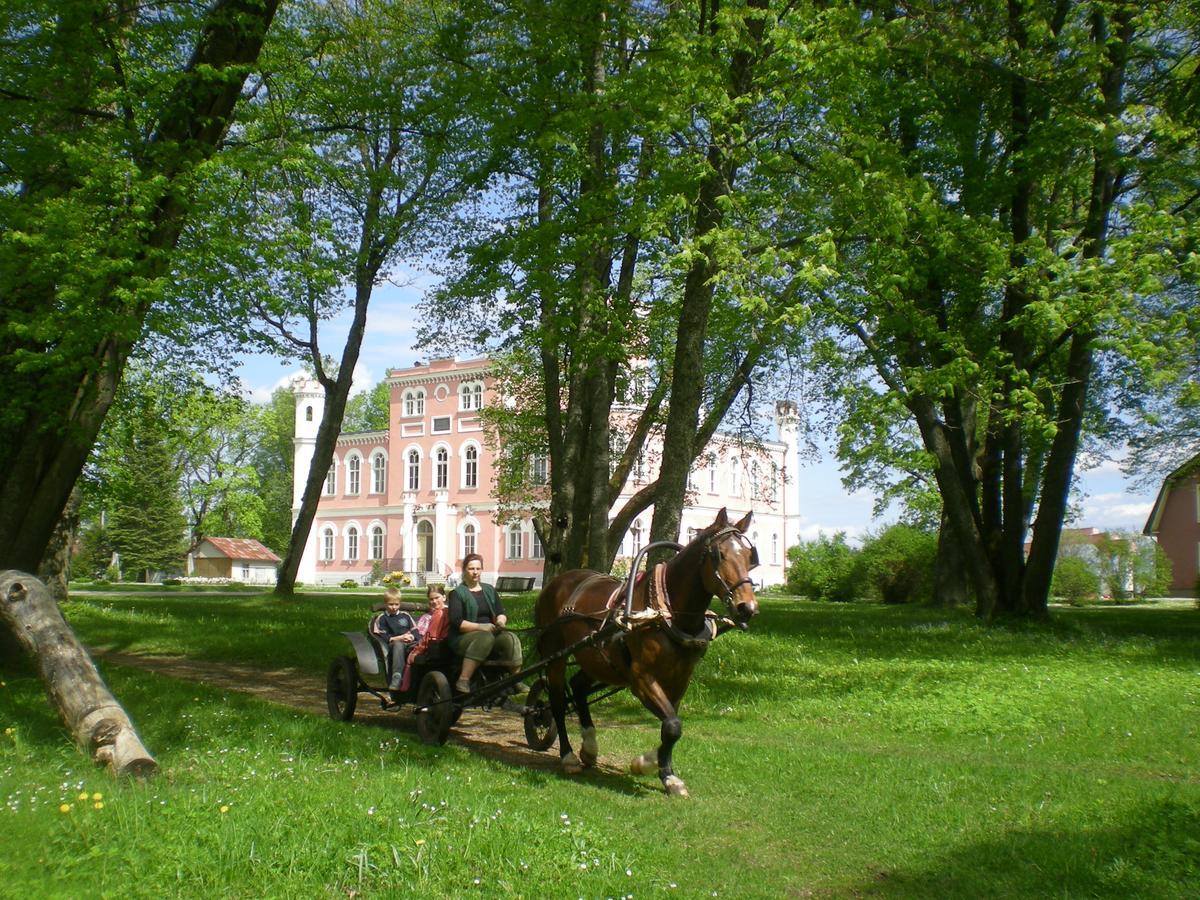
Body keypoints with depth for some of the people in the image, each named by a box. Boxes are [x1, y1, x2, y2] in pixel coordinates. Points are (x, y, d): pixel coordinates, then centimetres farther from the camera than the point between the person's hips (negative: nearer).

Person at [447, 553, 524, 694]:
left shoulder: (489, 590, 18)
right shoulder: (457, 593, 2)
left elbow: (502, 613, 14)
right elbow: (456, 622, -10)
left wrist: (501, 621, -11)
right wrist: (480, 627, -22)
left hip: (492, 633, 5)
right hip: (464, 638, -5)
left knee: (510, 638, -25)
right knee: (485, 638, -37)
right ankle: (463, 681, -40)